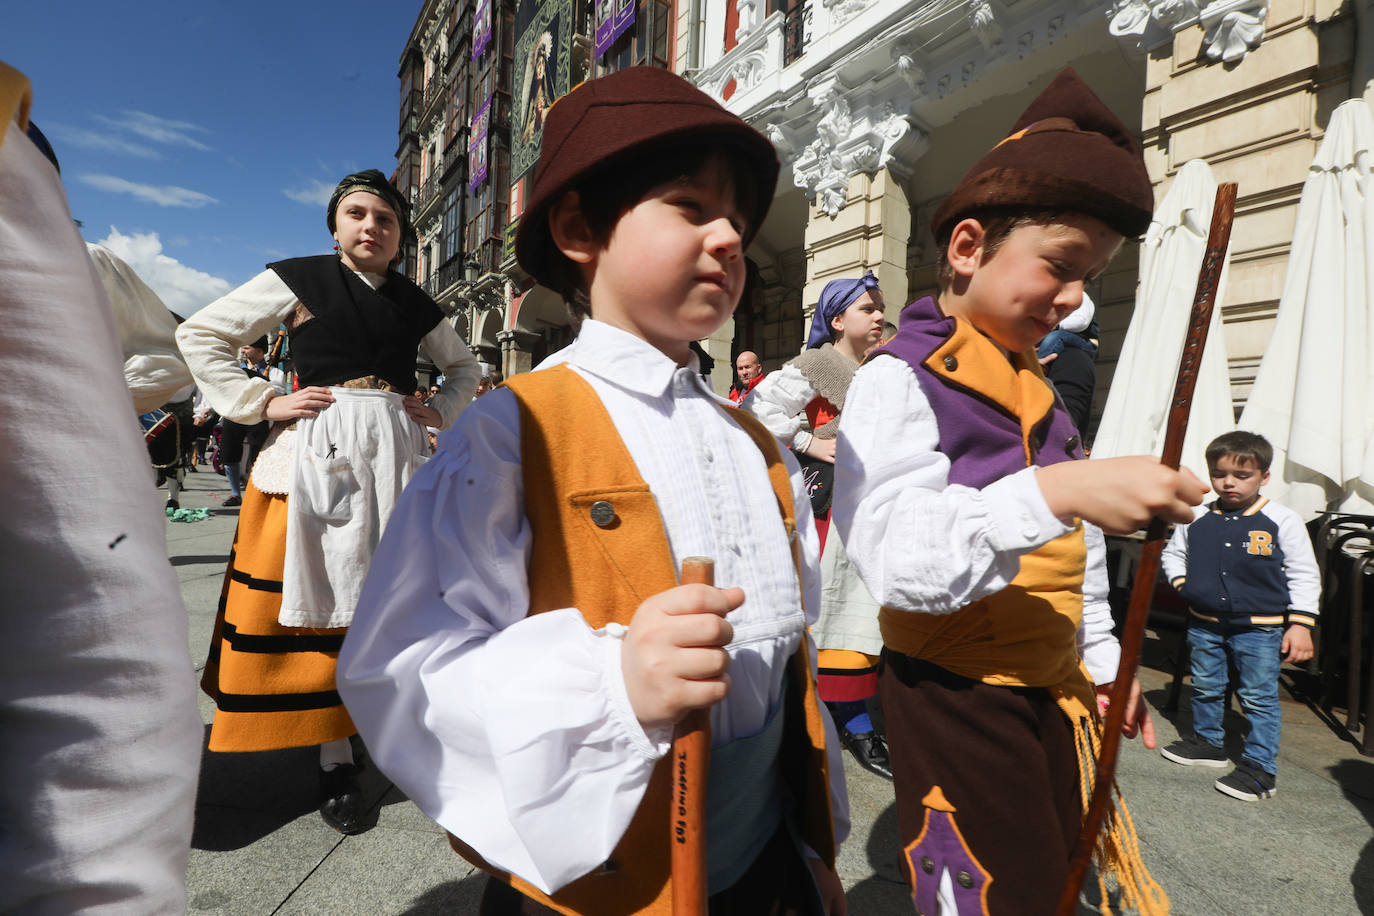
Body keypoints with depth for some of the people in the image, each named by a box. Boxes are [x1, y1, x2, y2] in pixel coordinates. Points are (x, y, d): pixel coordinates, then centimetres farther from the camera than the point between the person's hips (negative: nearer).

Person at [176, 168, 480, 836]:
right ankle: (335, 760, 10)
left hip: (396, 454, 3)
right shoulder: (297, 280, 4)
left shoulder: (416, 306, 13)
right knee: (320, 595, -1)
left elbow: (465, 366, 27)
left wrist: (441, 412, 9)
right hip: (315, 452, -2)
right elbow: (199, 335, 6)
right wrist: (264, 403, -4)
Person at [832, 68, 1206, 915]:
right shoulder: (898, 382, -16)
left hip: (1053, 691, 8)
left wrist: (1102, 656, 21)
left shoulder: (1033, 390, 11)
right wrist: (1055, 492, -36)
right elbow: (903, 564, -28)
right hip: (955, 696, -8)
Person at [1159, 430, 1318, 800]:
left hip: (1259, 628, -4)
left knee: (1259, 697, 4)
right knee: (1205, 688, 18)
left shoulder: (1282, 520, -8)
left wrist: (1300, 624, -9)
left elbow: (1304, 576, -4)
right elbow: (1172, 553, 16)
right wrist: (1183, 583, 0)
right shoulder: (1197, 518, -1)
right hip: (1204, 624, 4)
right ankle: (1206, 741, 37)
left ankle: (1261, 768, 17)